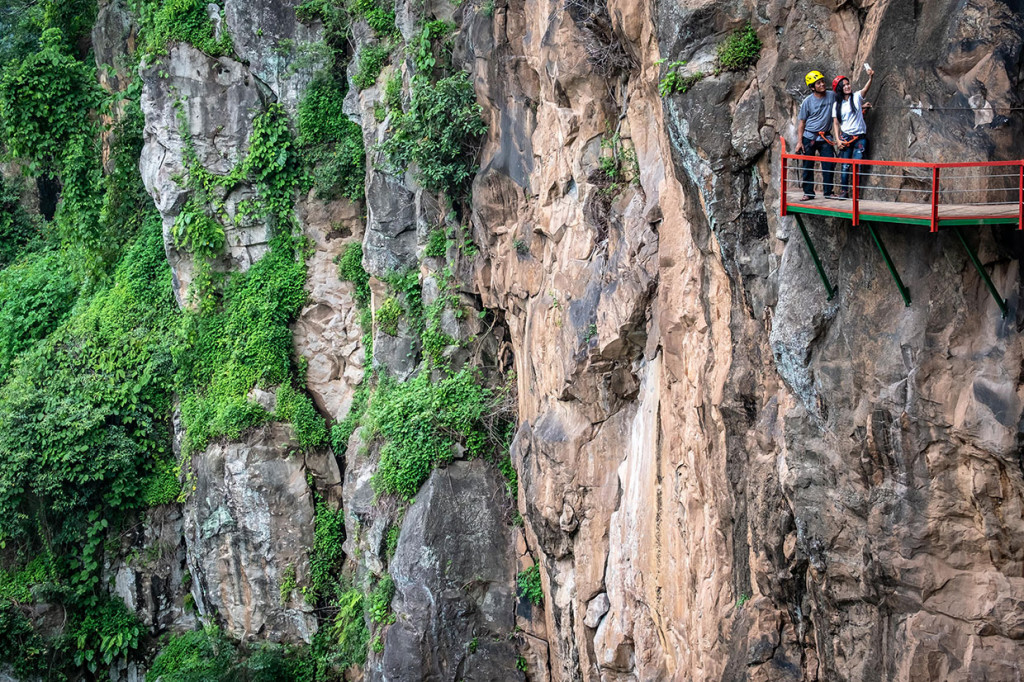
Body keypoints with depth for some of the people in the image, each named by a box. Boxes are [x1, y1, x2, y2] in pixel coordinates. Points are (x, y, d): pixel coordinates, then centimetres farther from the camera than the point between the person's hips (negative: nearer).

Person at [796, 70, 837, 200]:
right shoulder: (807, 101, -6)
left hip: (825, 138, 2)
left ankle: (828, 192, 8)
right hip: (809, 137, -2)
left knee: (829, 165, -3)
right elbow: (802, 122, -2)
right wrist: (799, 141, -8)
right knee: (808, 166, 3)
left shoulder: (832, 96, 0)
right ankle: (808, 193, 12)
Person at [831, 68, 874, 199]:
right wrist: (838, 140, -6)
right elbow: (835, 123, 6)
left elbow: (865, 89, -18)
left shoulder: (857, 97, 2)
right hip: (845, 137, 1)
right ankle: (844, 191, 7)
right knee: (845, 166, -1)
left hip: (860, 137, -1)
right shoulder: (837, 105, 7)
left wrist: (870, 77, -38)